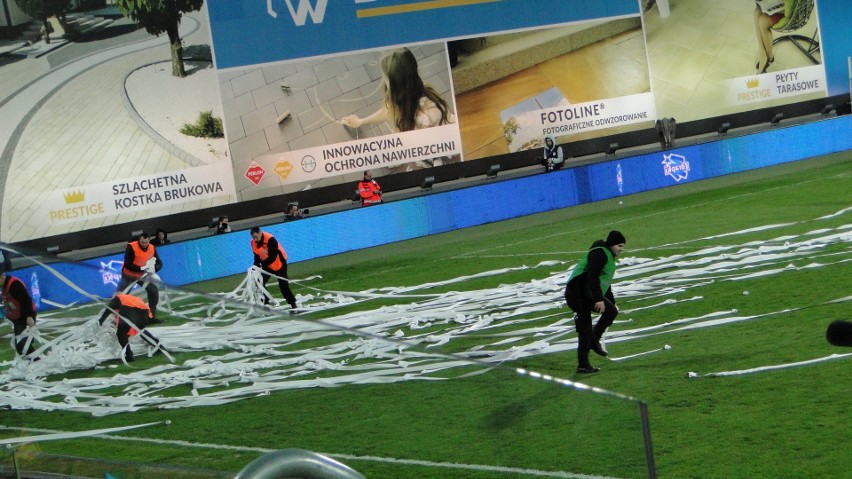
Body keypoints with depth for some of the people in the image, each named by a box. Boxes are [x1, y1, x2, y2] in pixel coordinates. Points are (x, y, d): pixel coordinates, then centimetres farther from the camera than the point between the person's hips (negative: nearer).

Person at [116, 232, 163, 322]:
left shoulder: (152, 248, -9)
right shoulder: (131, 247, -25)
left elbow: (159, 263, -4)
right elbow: (127, 265, -29)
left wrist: (154, 268, -27)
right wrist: (141, 269, -35)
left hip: (144, 275, 5)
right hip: (129, 275, -5)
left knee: (154, 291, 1)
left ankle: (152, 316, 13)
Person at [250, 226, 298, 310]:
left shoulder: (270, 240, -31)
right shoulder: (253, 242, -9)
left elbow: (273, 257, -30)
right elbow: (257, 256, 0)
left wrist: (263, 265, -34)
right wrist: (256, 266, -16)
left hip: (279, 263, -6)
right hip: (267, 264, 6)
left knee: (283, 285, -5)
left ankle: (292, 303, 9)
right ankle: (264, 302, 4)